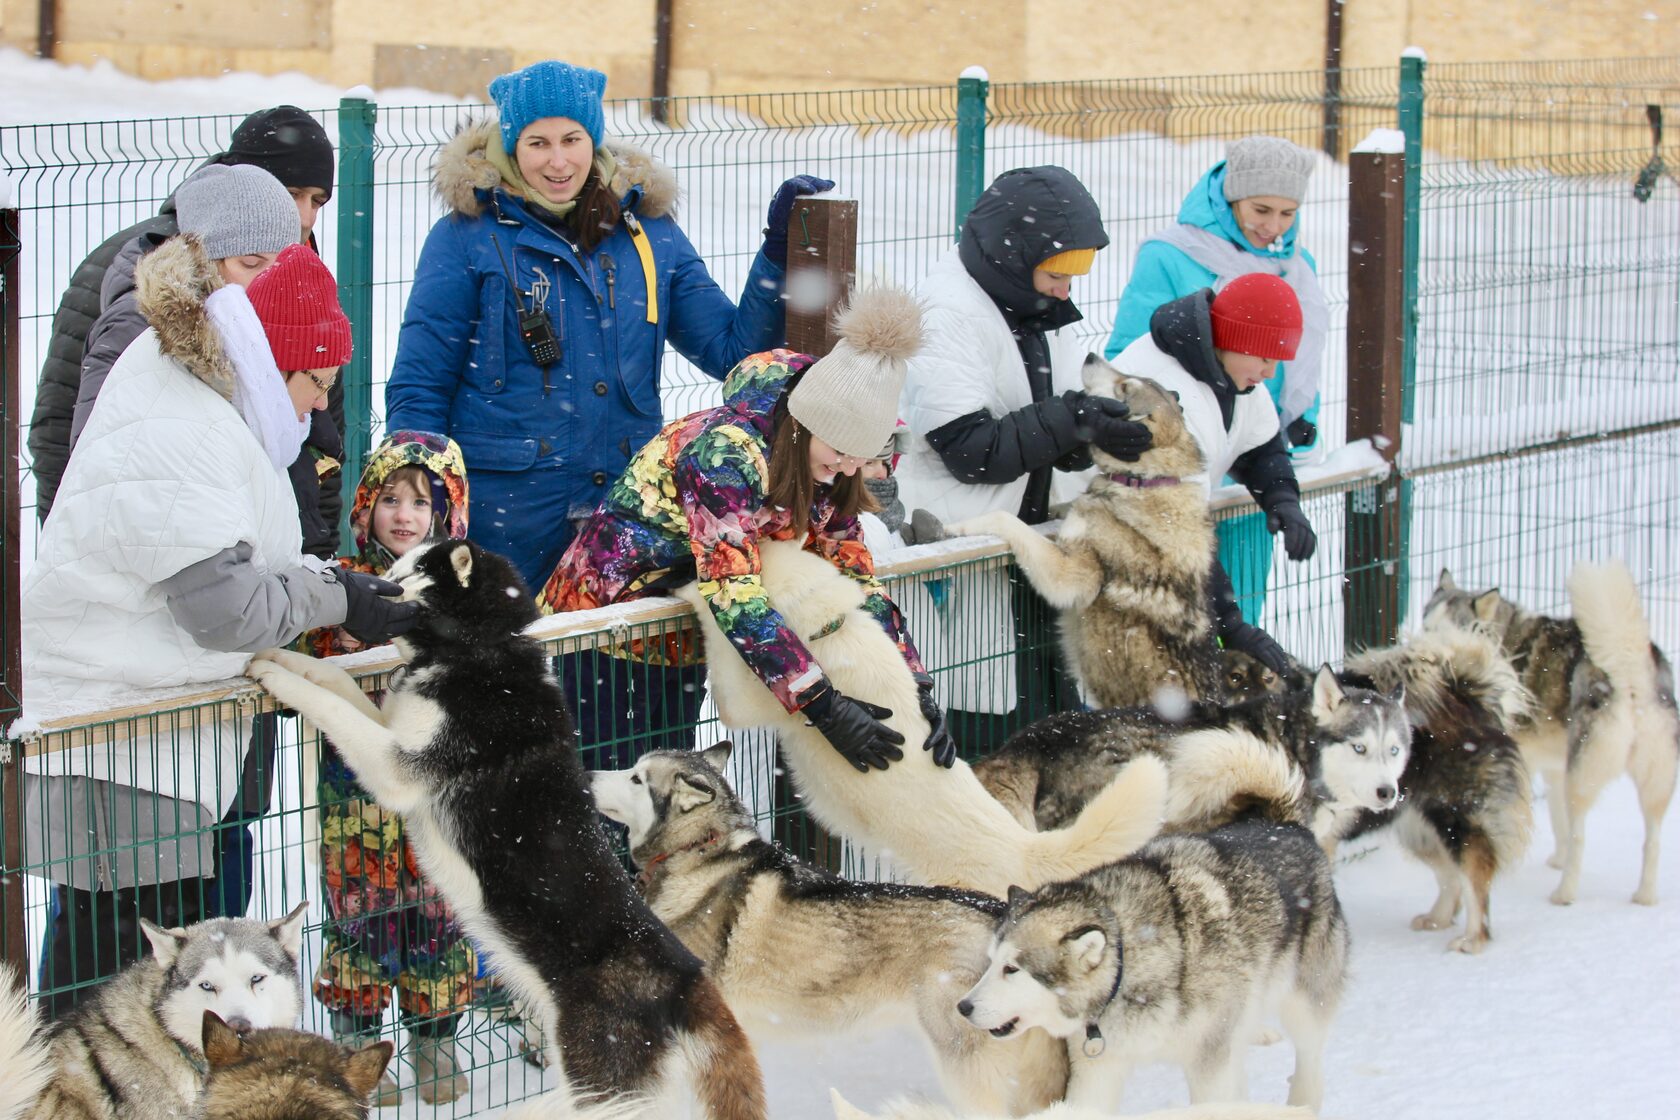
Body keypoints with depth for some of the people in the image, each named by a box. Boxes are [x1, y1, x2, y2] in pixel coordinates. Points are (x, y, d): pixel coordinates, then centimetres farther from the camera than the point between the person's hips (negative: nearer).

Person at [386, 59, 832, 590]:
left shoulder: (647, 233, 9)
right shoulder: (468, 237, -2)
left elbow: (735, 351, 11)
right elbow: (417, 388, 0)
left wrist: (780, 249, 1)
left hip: (629, 508, 3)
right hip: (505, 516, -3)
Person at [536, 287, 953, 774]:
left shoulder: (824, 477, -4)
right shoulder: (725, 452, -30)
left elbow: (855, 578, -2)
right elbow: (735, 596, -37)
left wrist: (915, 687, -15)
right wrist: (825, 707, -39)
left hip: (679, 647, 8)